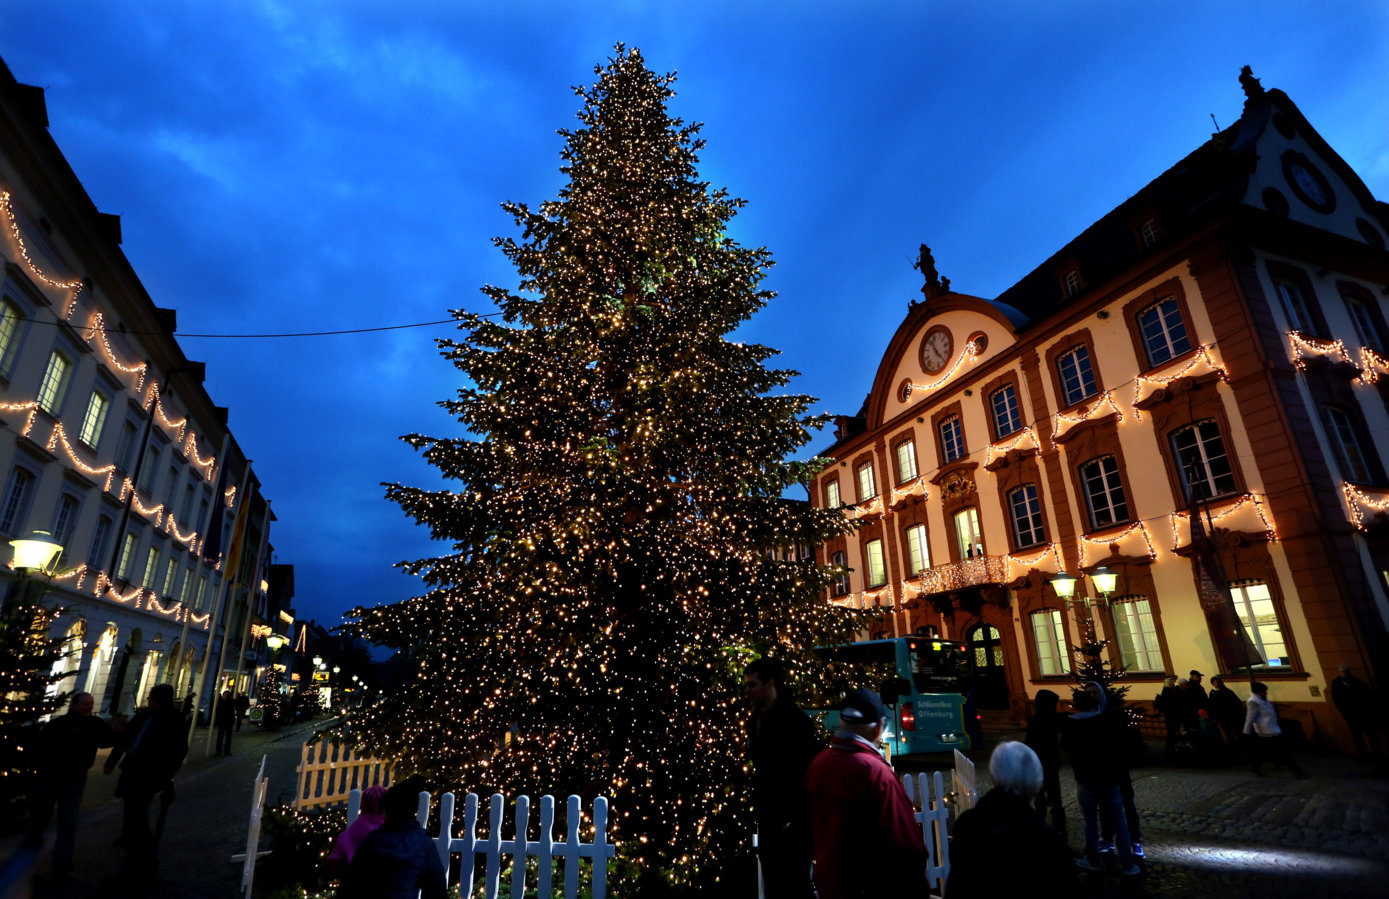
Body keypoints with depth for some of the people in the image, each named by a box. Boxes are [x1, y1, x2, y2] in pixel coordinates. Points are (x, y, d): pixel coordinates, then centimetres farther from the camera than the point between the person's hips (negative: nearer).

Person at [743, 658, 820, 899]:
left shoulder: (795, 720, -17)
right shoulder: (755, 720, 8)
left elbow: (812, 771, -19)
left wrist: (797, 818, -19)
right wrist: (758, 806, 13)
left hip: (792, 819, -8)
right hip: (768, 819, 8)